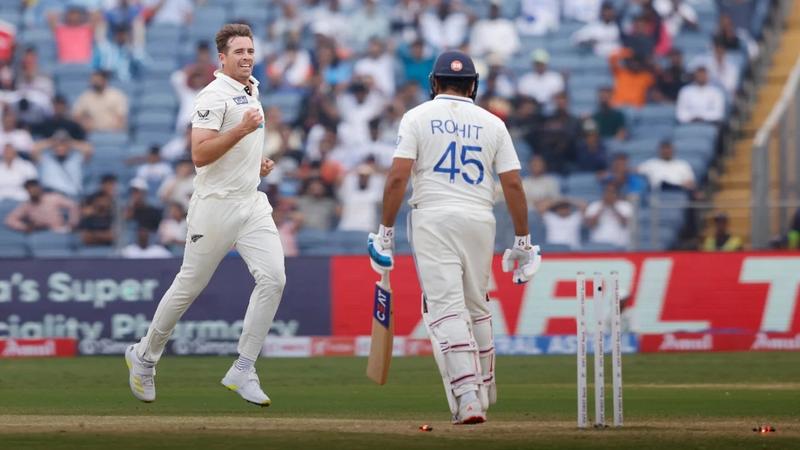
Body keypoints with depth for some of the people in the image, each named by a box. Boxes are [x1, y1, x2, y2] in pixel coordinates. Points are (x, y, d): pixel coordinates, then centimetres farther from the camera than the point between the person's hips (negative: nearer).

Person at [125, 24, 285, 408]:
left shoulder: (251, 91, 16)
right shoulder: (215, 96, -12)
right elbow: (200, 155, -21)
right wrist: (241, 130, -28)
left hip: (251, 203, 7)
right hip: (217, 204, -7)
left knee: (272, 278, -11)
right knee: (189, 286, 2)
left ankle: (243, 370, -8)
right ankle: (144, 357, 23)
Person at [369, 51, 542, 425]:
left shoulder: (418, 117, 3)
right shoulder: (492, 124, 10)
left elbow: (397, 177, -7)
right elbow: (513, 185, 4)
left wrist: (385, 232, -3)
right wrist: (523, 241, 9)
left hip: (433, 220, -3)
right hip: (480, 221, 3)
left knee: (446, 309, -10)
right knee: (476, 309, 18)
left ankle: (467, 398, -23)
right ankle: (483, 393, 27)